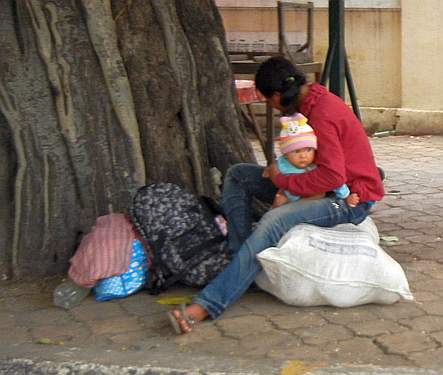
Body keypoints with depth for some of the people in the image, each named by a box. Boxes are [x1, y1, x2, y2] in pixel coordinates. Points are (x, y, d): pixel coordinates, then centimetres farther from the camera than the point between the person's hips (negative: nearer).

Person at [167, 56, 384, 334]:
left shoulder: (323, 115, -22)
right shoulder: (314, 101, 8)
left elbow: (333, 175, -31)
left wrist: (283, 180, -20)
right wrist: (280, 172, -4)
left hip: (350, 200, -11)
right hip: (325, 190, 11)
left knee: (274, 222, -35)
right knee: (238, 175, 4)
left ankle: (207, 305, -44)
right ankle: (240, 257, -8)